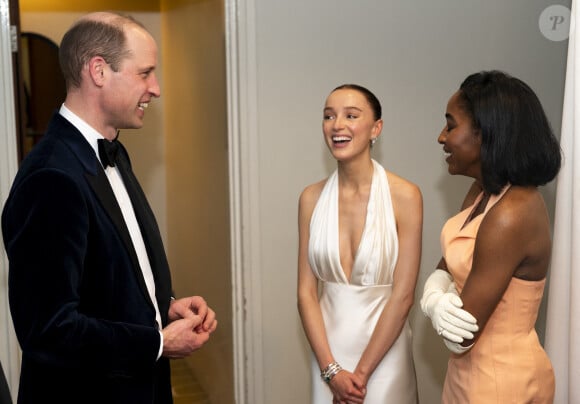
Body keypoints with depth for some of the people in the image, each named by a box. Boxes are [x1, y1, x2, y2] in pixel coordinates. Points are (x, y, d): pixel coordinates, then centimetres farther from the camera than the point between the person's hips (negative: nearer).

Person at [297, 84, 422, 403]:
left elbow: (402, 296, -13)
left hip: (383, 349, -3)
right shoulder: (311, 198, -3)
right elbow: (306, 292, -3)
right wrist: (331, 369, -9)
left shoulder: (404, 196, -13)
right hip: (328, 345, 3)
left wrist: (362, 371, -11)